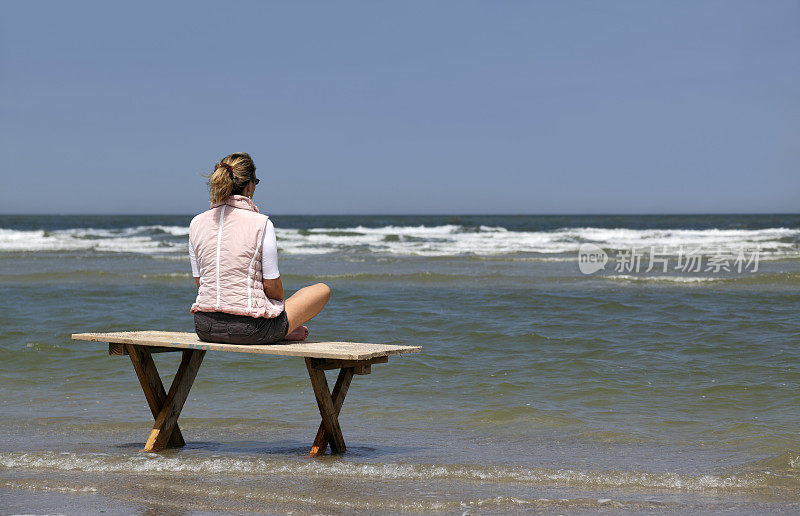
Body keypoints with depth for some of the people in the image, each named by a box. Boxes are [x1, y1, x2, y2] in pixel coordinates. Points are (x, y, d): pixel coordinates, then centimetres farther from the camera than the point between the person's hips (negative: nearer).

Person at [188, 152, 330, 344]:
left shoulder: (196, 224, 1)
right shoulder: (261, 224, -13)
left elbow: (199, 282, 9)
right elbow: (273, 287, -10)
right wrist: (279, 305, 12)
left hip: (205, 328, 5)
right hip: (250, 331, -5)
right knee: (323, 290, 18)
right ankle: (282, 331, 31)